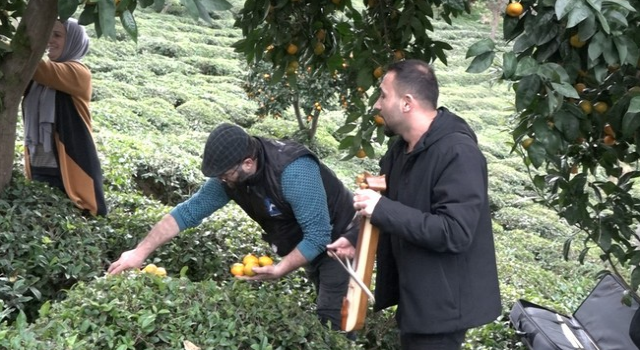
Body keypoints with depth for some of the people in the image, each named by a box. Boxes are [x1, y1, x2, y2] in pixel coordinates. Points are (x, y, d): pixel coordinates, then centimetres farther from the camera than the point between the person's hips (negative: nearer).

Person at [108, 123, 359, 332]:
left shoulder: (293, 171, -36)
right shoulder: (229, 176, -14)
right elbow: (188, 211, -10)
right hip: (307, 244, 7)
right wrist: (141, 252, -14)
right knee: (323, 314, 18)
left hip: (338, 239, -7)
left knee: (333, 320, -13)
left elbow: (318, 235, -34)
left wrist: (278, 270, -36)